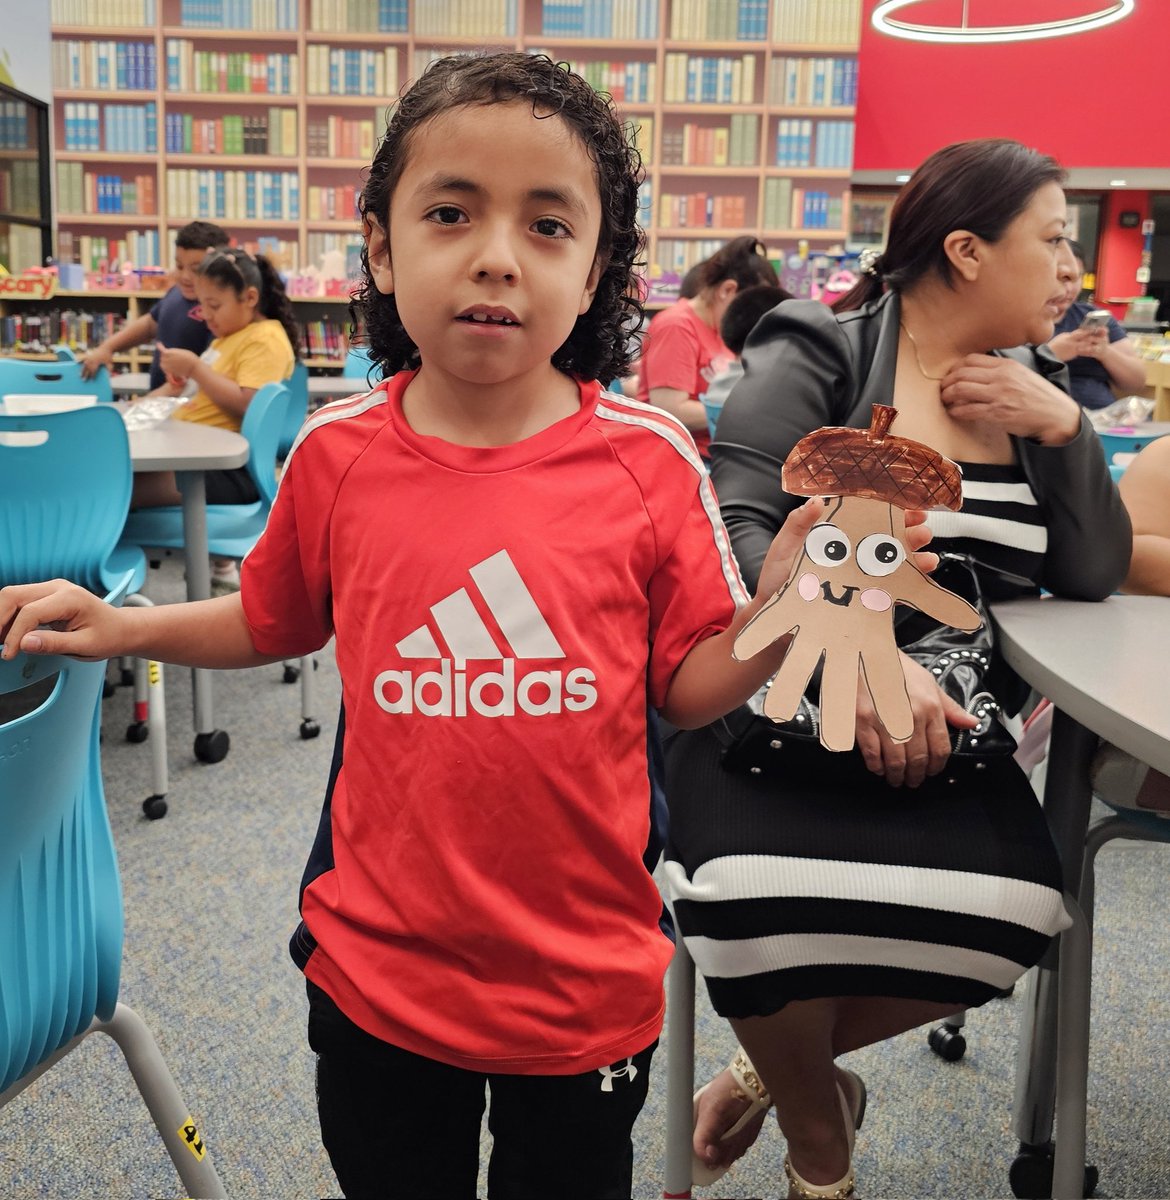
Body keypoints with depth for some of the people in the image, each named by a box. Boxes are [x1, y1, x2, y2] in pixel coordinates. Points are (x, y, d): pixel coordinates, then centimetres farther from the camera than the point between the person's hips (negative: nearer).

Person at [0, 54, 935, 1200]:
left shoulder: (650, 460, -12)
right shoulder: (336, 452, -8)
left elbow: (689, 685, -4)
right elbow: (275, 622, 10)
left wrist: (777, 612, -22)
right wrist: (123, 624, -2)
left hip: (587, 978, -1)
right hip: (379, 966, 2)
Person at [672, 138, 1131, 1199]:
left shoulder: (1035, 388, 16)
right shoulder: (818, 356, -3)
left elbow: (1094, 576, 11)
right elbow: (737, 532, -16)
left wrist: (1062, 428, -3)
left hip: (947, 728, 5)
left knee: (1009, 912, -26)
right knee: (768, 902, -32)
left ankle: (784, 1067, 6)